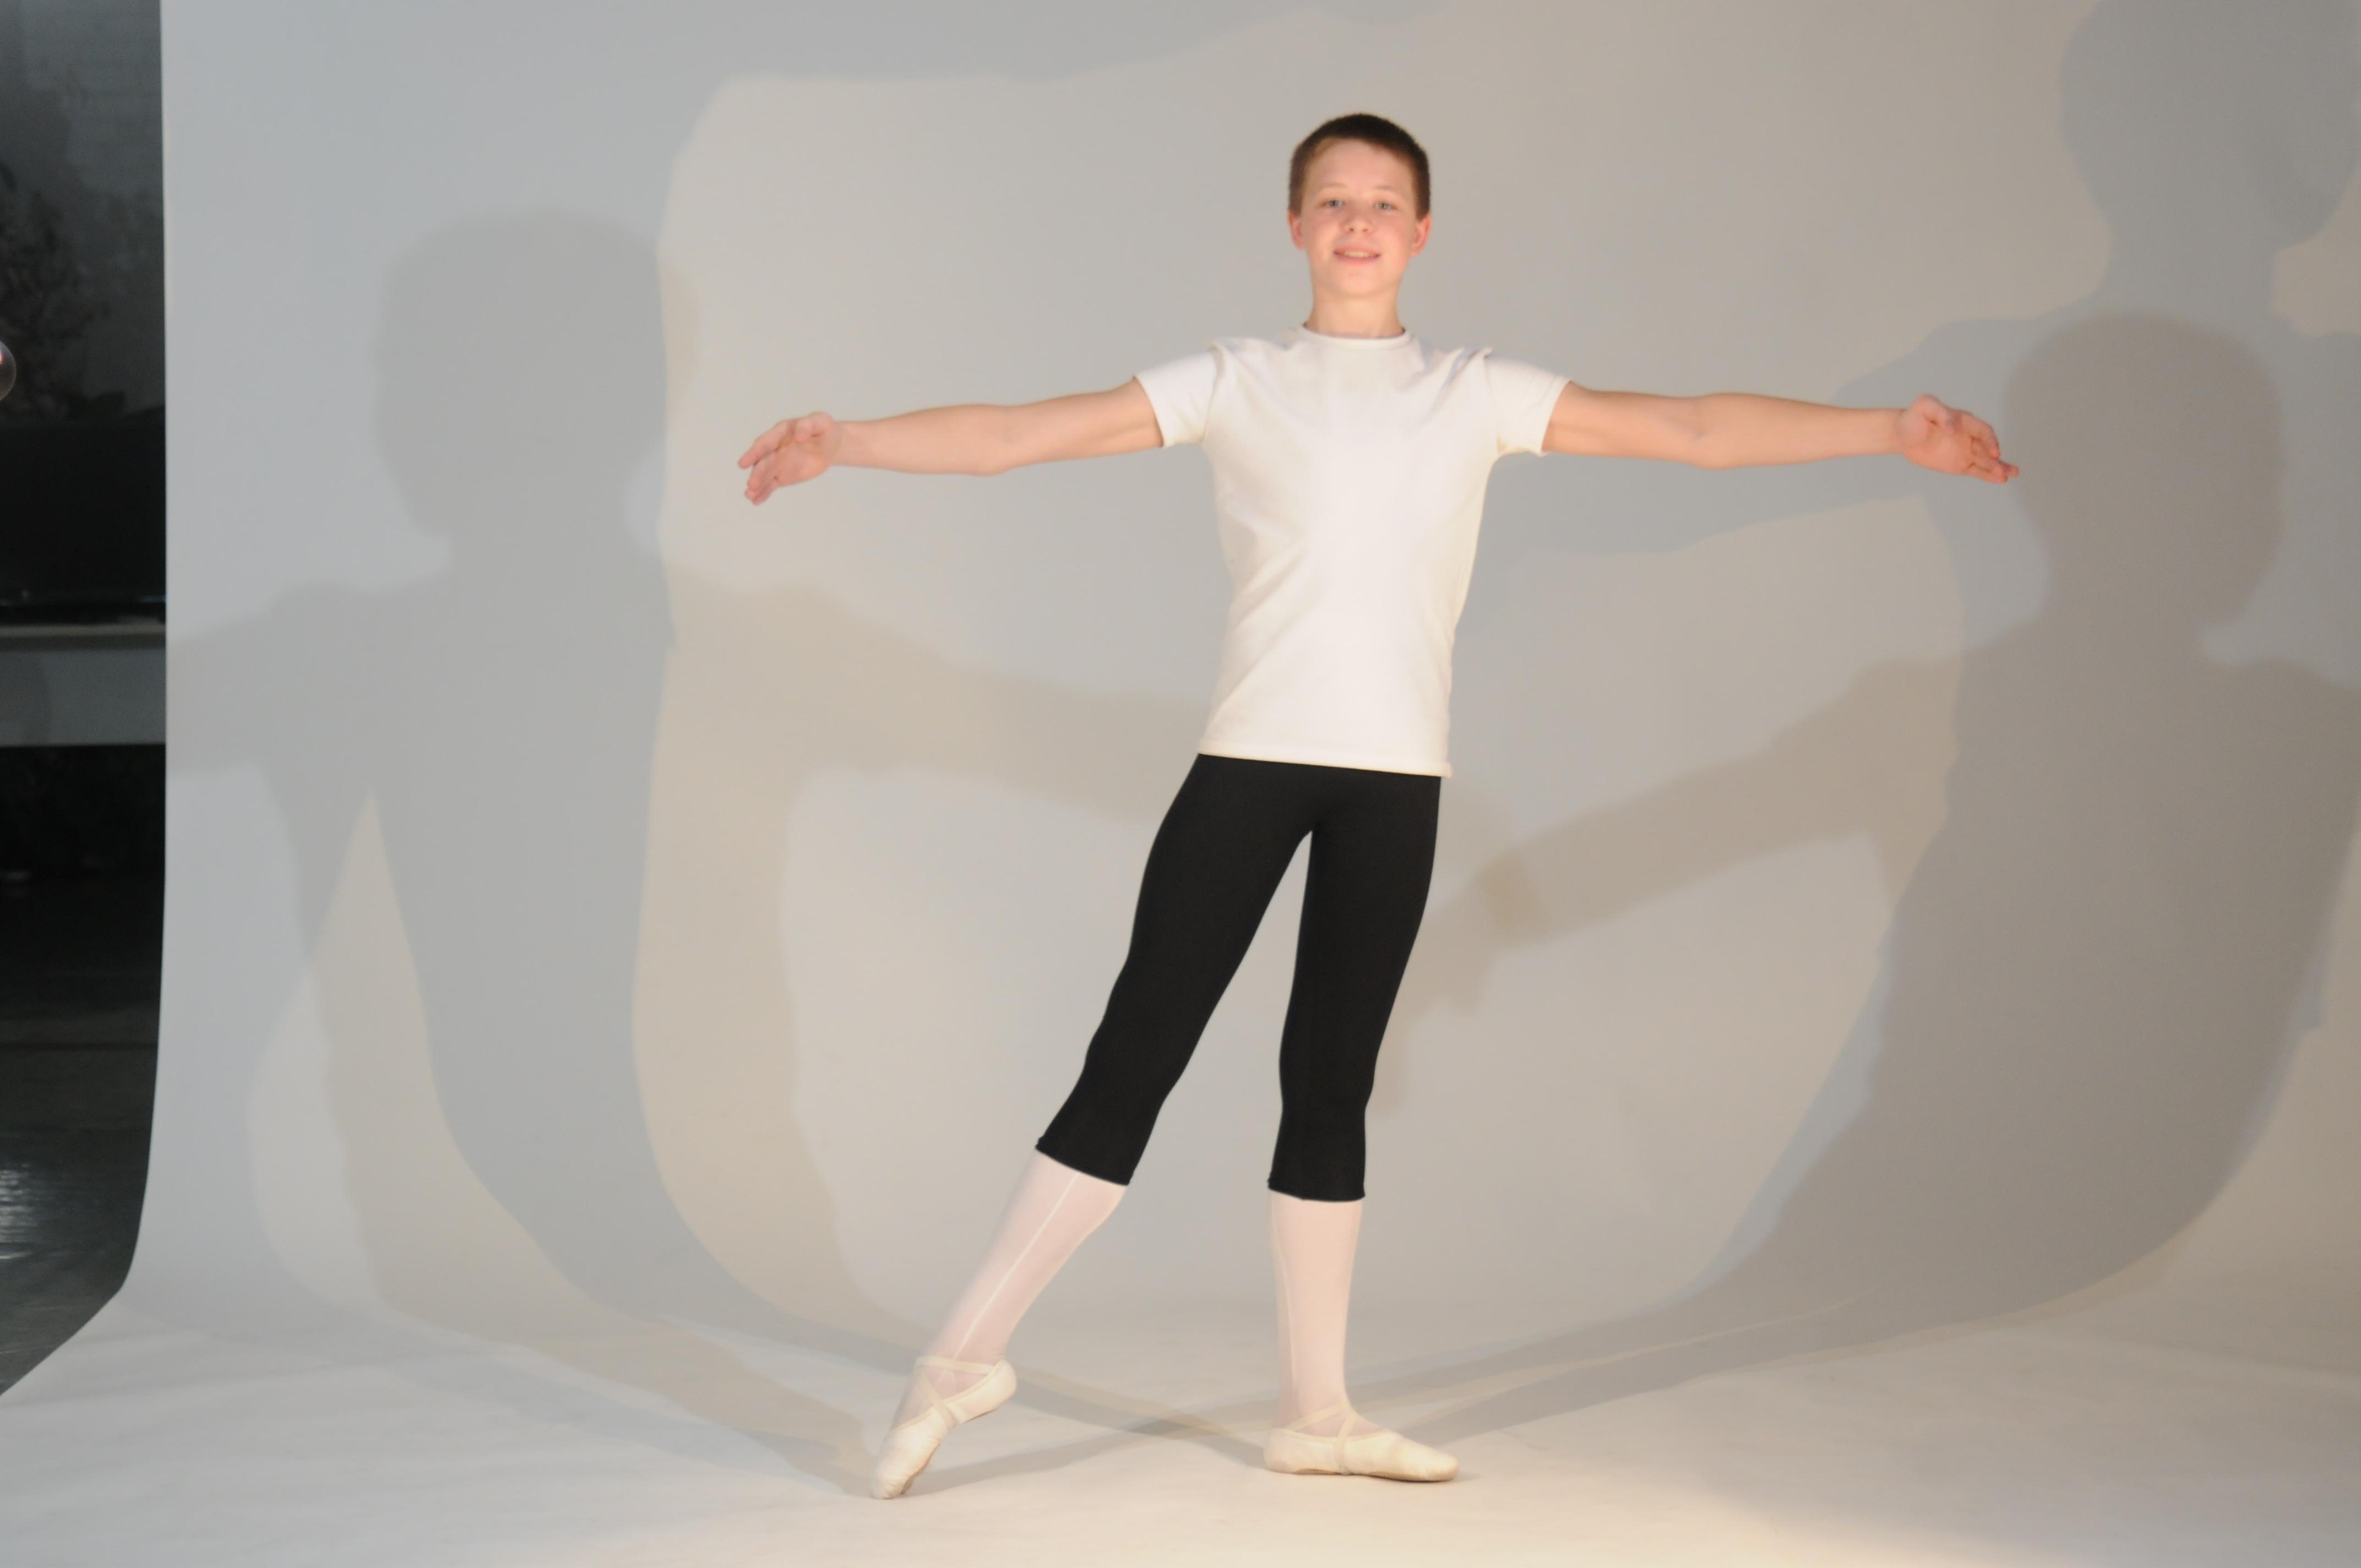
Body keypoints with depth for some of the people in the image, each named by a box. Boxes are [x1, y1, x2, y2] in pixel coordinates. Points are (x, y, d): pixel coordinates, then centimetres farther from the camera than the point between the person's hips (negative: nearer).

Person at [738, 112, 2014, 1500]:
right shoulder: (1235, 384, 8)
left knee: (1333, 1080, 7)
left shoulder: (1478, 395, 11)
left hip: (1396, 775, 2)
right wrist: (848, 442, -10)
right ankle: (969, 1354, 4)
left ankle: (1317, 1410, 14)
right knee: (1136, 1053, -5)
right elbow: (1024, 434, 2)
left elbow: (1696, 429, 7)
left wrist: (1893, 432, -1)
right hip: (1250, 757, -1)